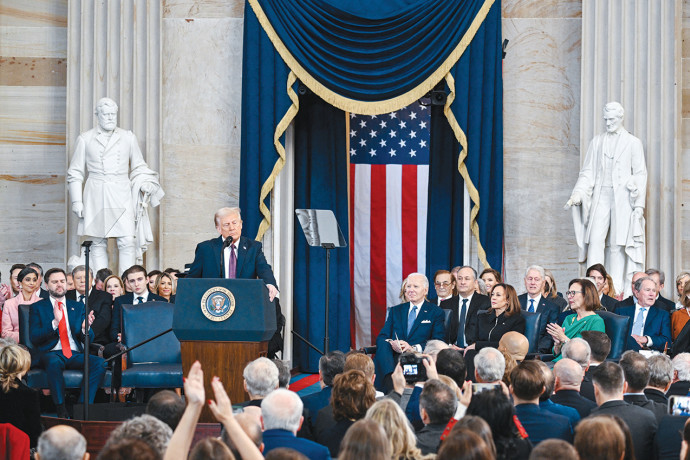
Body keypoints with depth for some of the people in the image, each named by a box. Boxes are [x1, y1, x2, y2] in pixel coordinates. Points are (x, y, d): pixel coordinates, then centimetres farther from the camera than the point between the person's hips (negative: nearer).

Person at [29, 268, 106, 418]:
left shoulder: (77, 307, 19)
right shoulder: (38, 308, 9)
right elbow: (34, 338, -5)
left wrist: (85, 328, -12)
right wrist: (55, 322, -19)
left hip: (75, 354, 3)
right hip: (51, 354, -3)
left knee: (100, 363, -26)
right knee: (54, 362, -39)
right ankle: (61, 410, -32)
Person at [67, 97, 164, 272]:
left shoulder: (128, 138, 12)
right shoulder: (85, 139, 8)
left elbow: (139, 167, 20)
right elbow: (75, 172, 10)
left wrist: (144, 184, 0)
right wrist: (76, 201, 3)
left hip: (121, 194, 1)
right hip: (96, 196, 0)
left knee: (127, 241, -11)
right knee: (99, 244, 0)